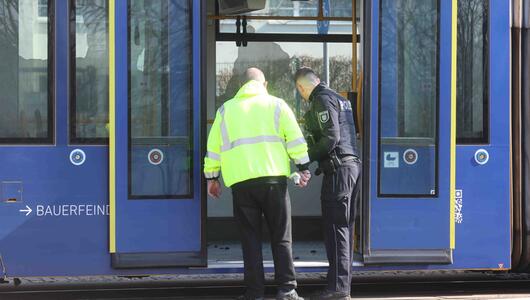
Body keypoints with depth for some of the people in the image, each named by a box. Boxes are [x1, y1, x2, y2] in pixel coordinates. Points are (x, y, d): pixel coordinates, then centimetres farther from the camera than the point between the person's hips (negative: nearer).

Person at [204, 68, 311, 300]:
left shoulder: (226, 109, 15)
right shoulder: (276, 105, 10)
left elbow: (213, 147, 15)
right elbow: (295, 139, 2)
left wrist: (211, 177, 22)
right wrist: (303, 168, 7)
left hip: (240, 181, 1)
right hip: (273, 177, -1)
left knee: (250, 239, 6)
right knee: (281, 237, 5)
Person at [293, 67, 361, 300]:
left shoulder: (322, 100, -8)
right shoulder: (340, 99, 22)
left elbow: (331, 137, -18)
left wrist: (307, 158, -9)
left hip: (338, 169, -10)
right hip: (352, 165, 10)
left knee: (336, 228, -9)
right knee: (345, 227, 11)